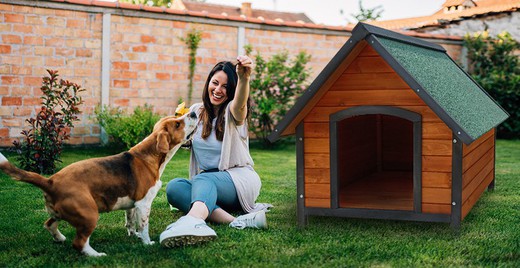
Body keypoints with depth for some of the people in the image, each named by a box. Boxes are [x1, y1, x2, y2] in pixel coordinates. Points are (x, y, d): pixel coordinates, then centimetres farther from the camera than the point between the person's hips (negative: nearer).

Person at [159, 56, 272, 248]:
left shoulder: (232, 112, -4)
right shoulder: (196, 111, 12)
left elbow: (240, 104, -32)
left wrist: (244, 78, -51)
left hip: (239, 179, -5)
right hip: (207, 184, 5)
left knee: (203, 180, -38)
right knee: (174, 187, -28)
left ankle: (192, 221, -75)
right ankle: (235, 221, -50)